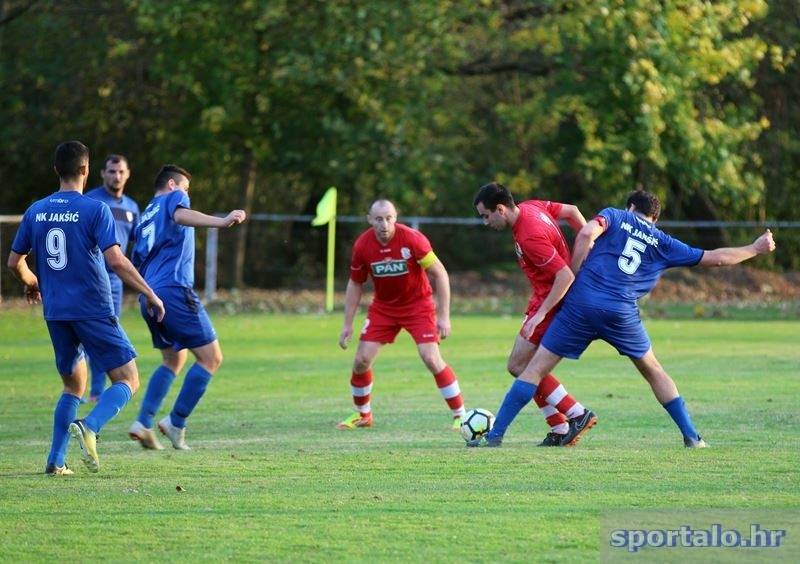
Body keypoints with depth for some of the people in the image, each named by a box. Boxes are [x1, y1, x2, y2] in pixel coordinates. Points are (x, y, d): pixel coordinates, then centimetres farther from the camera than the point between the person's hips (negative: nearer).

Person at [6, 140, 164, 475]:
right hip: (93, 310, -6)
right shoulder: (95, 210, -9)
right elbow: (116, 261, -17)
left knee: (73, 386, 20)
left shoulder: (36, 211, 7)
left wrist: (32, 283, 34)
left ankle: (56, 460, 10)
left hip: (56, 313, 6)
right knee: (127, 380, 1)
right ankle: (89, 427, -25)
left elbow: (14, 262, 13)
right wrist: (150, 294, -9)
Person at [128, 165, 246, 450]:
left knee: (173, 360, 21)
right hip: (174, 290, -9)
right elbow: (181, 215, -20)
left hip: (148, 296, 9)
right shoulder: (173, 198, 4)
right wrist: (221, 222, -36)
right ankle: (176, 423, -9)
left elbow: (137, 264, 31)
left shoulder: (145, 216, 26)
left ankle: (143, 422, 6)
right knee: (211, 357, -4)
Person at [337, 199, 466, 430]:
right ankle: (362, 415, 20)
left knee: (432, 359, -17)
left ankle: (461, 416, -5)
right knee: (361, 360, -4)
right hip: (383, 306, 4)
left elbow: (440, 274, -16)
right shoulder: (362, 245, -12)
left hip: (417, 304, -4)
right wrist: (348, 324, 2)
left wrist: (444, 316, -18)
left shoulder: (411, 239, -24)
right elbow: (355, 284, 3)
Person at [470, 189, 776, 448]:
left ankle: (495, 435, -1)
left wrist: (571, 280, 2)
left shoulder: (614, 215, 15)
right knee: (654, 372, 22)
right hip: (622, 314, 1)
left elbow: (587, 233, -6)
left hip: (582, 303, -1)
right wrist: (755, 249, 38)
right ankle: (692, 437, 19)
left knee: (536, 369, 4)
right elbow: (714, 258, 24)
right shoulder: (662, 242, 19)